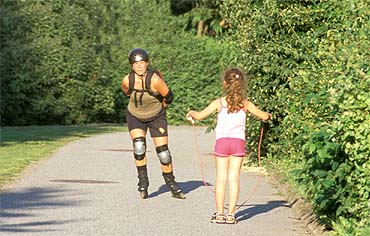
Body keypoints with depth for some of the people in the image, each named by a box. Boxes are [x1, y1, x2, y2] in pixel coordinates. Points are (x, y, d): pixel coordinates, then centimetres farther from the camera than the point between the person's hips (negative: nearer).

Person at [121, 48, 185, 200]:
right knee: (139, 147, -20)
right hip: (135, 117, 1)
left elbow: (168, 97, -15)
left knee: (163, 153, -2)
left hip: (156, 117, -1)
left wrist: (160, 108, 3)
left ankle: (172, 185, 17)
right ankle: (143, 182, -3)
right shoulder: (127, 80, -21)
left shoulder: (155, 79, -30)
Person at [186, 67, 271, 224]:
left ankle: (219, 214, 6)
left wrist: (191, 113, 13)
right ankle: (231, 214, 2)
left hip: (222, 142, -1)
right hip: (238, 142, 1)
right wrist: (267, 115, 29)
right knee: (234, 178, 3)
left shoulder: (219, 103, -4)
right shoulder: (245, 104, 1)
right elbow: (264, 116, 5)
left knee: (221, 178, 4)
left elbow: (200, 115, -8)